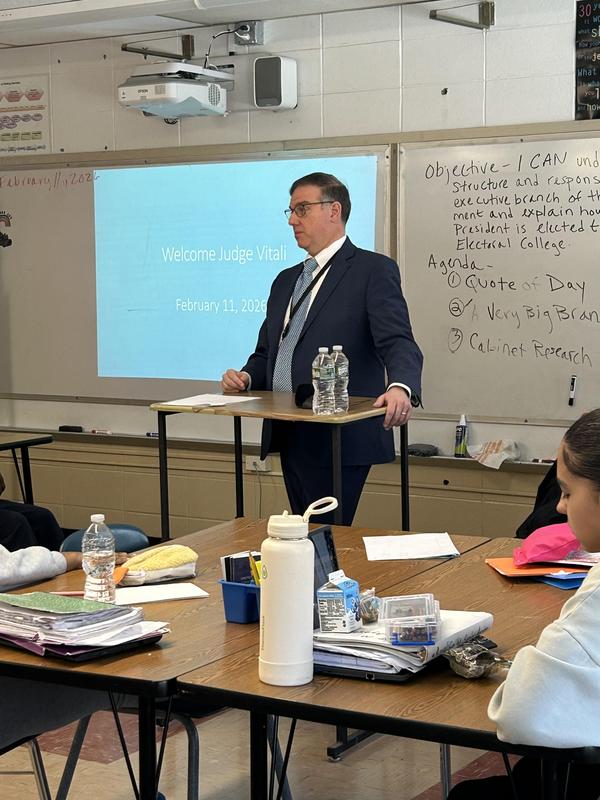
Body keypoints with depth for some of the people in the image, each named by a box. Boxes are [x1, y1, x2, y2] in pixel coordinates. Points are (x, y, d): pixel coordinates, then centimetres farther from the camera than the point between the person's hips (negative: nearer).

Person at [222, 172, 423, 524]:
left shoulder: (374, 270, -4)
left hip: (338, 438, -7)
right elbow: (267, 352, 23)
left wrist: (401, 388, -36)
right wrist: (246, 377, 1)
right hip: (290, 438, 8)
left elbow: (398, 342, -16)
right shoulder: (286, 281, 19)